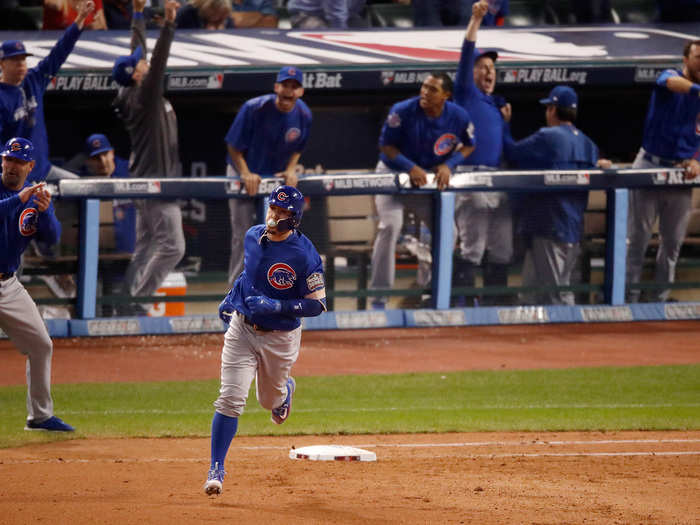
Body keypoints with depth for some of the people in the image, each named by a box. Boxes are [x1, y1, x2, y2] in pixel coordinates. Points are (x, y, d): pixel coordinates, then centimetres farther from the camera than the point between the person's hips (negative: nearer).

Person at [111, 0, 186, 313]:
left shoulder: (137, 94, 7)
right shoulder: (143, 97, -17)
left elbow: (139, 51, 15)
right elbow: (159, 62, -29)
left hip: (147, 181, 10)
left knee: (147, 246, 13)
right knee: (171, 245, -9)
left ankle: (129, 297, 13)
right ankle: (133, 299, -10)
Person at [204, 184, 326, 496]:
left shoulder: (305, 255, -21)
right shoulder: (253, 237, -3)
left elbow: (317, 304, -17)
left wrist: (275, 306, -27)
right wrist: (232, 296, 17)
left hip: (281, 337, -2)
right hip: (242, 328, 2)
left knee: (270, 400, 19)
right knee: (230, 399, -10)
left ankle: (286, 389, 59)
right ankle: (216, 469, -6)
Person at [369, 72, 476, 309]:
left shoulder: (459, 117, -16)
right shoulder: (402, 111, -24)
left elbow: (469, 145, 1)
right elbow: (386, 146, -15)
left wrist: (448, 165, -17)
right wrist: (411, 168, -29)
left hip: (430, 177, 4)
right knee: (390, 225, -20)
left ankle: (429, 285, 31)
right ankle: (379, 296, -17)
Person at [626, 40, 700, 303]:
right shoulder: (671, 76, -6)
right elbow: (672, 83, -32)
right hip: (650, 165, -4)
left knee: (673, 242, 7)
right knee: (637, 237, -3)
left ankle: (659, 300, 16)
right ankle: (629, 298, 0)